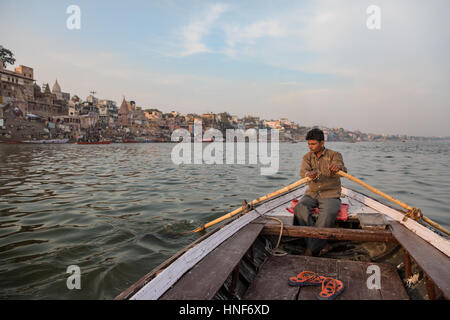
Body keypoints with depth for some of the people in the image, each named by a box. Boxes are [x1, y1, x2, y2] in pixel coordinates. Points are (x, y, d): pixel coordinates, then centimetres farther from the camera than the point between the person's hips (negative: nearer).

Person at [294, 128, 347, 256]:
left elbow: (342, 169, -22)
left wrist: (337, 167, -48)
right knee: (299, 208, -26)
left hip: (330, 194, -3)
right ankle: (322, 244, -28)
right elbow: (303, 171, -13)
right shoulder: (307, 157, 8)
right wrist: (309, 174, -39)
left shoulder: (334, 155, -1)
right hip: (312, 194, 3)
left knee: (328, 213, -33)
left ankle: (311, 249, -27)